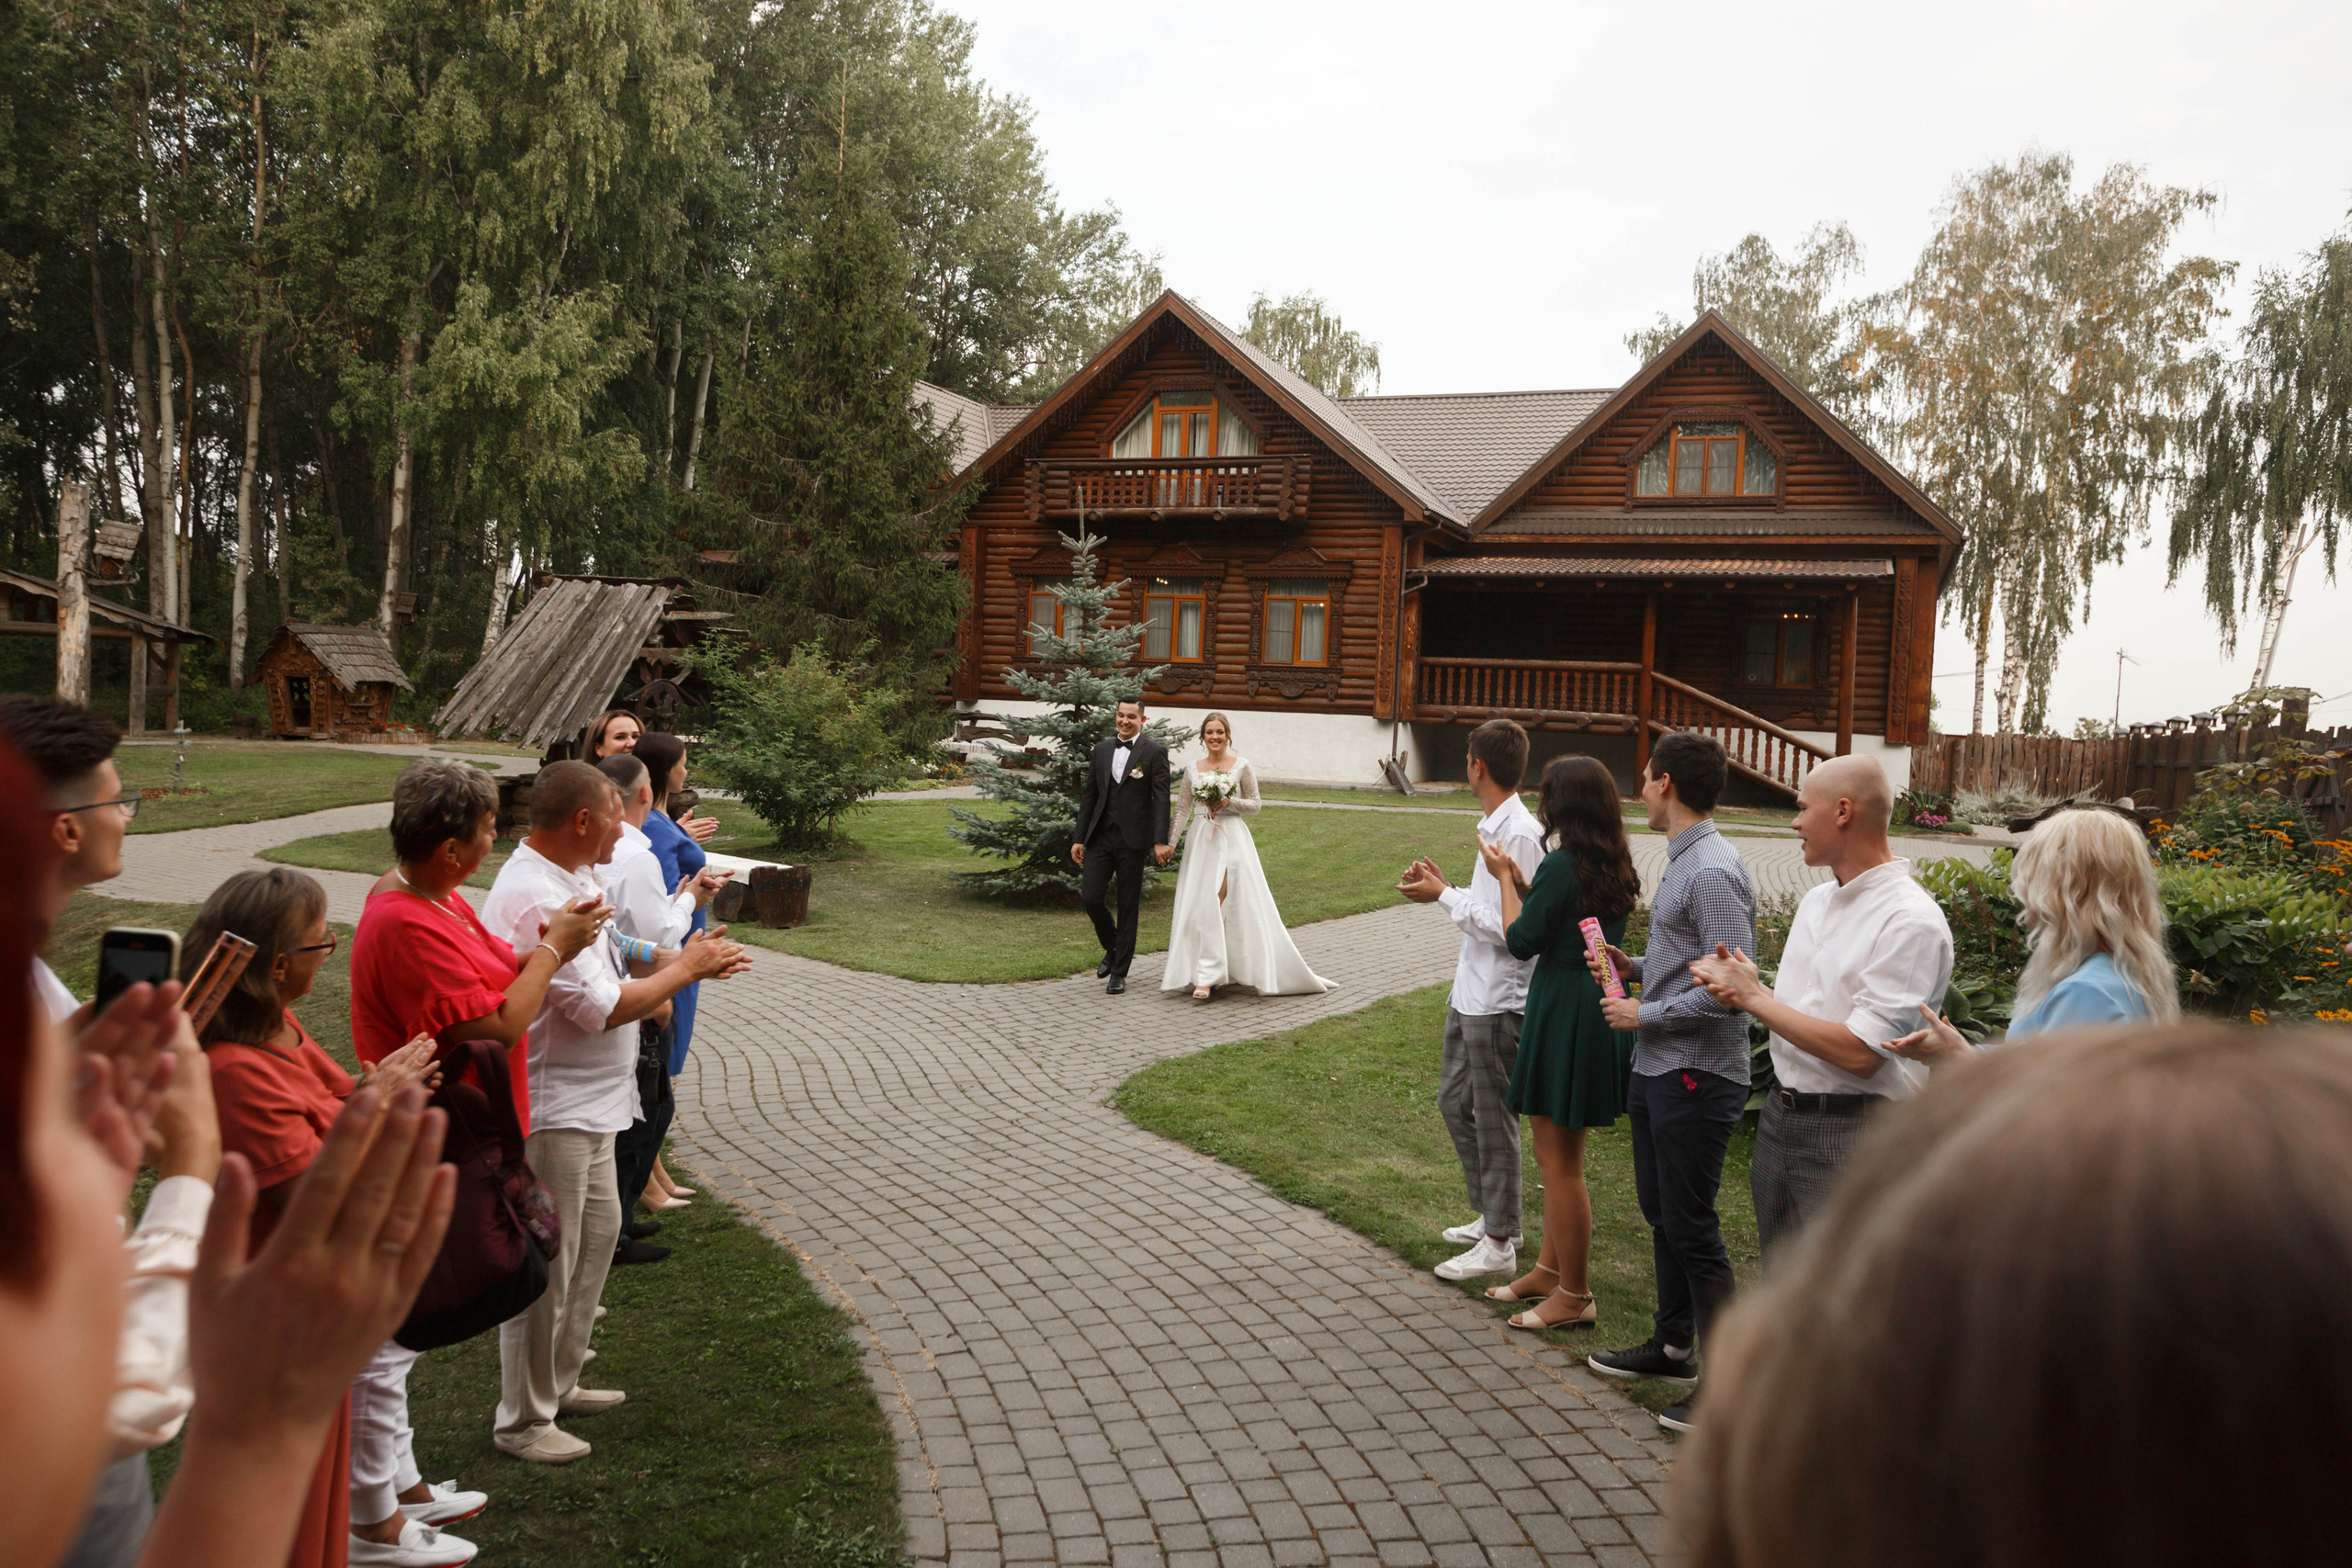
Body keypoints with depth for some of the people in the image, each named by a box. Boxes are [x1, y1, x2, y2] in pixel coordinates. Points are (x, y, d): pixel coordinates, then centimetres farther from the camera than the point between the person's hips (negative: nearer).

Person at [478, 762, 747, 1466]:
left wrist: (686, 962, 4)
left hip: (586, 1103, 11)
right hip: (550, 1111, -11)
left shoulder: (568, 881, 9)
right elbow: (603, 1009, -26)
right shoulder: (538, 899, -26)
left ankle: (559, 1382, 37)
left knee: (597, 1231, 22)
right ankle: (522, 1421, 17)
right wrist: (684, 968, -13)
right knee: (545, 1267, 1)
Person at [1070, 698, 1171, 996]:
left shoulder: (1155, 752, -2)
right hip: (1101, 837, 4)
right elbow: (1089, 796, 14)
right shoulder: (1101, 750, 12)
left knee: (1128, 907, 2)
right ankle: (1112, 948, 25)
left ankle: (1119, 972, 12)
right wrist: (1079, 838, 9)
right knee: (1092, 899, -2)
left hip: (1133, 840, -4)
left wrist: (1161, 841, -16)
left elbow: (1161, 799, -7)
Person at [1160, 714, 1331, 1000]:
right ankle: (1206, 976, 11)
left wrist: (1228, 802, -14)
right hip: (1202, 839, 4)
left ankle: (1206, 978, -12)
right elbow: (1182, 811, 9)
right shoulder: (1192, 771, 8)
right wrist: (1169, 843, -1)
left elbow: (1255, 804, 2)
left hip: (1232, 839, -3)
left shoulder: (1241, 766, 0)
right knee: (1197, 905, 1)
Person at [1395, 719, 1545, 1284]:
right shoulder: (1496, 827, 10)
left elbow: (1504, 927, -24)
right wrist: (1445, 886, 6)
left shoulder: (1518, 834, -21)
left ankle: (1500, 1242, 14)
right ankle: (1491, 1215, 33)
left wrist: (1444, 896, -17)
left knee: (1494, 1121, 1)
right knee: (1454, 1100, 19)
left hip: (1498, 1001, -10)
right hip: (1471, 993, 10)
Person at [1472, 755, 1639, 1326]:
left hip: (1564, 1014, -10)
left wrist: (1504, 877, -2)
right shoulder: (1615, 866, 7)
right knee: (1560, 1155, 20)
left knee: (1558, 1161, 1)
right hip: (1600, 1006, 10)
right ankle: (1550, 1269, 33)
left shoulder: (1562, 864, -19)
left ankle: (1574, 1296, 10)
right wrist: (1522, 882, 17)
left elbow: (1521, 940, -13)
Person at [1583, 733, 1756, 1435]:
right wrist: (1635, 967, 7)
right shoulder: (1681, 863, 12)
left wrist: (1644, 1014, -17)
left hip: (1696, 1075, -10)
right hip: (1656, 1068, 10)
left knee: (1692, 1230, -3)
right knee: (1661, 1215, 20)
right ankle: (1672, 1345, 35)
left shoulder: (1714, 873, -20)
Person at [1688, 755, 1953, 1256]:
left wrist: (1754, 997, -13)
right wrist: (1741, 988, -3)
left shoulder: (1911, 921, -17)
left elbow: (1860, 1053, -23)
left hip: (1851, 1132, -8)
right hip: (1781, 1116, 8)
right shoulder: (1816, 901, 12)